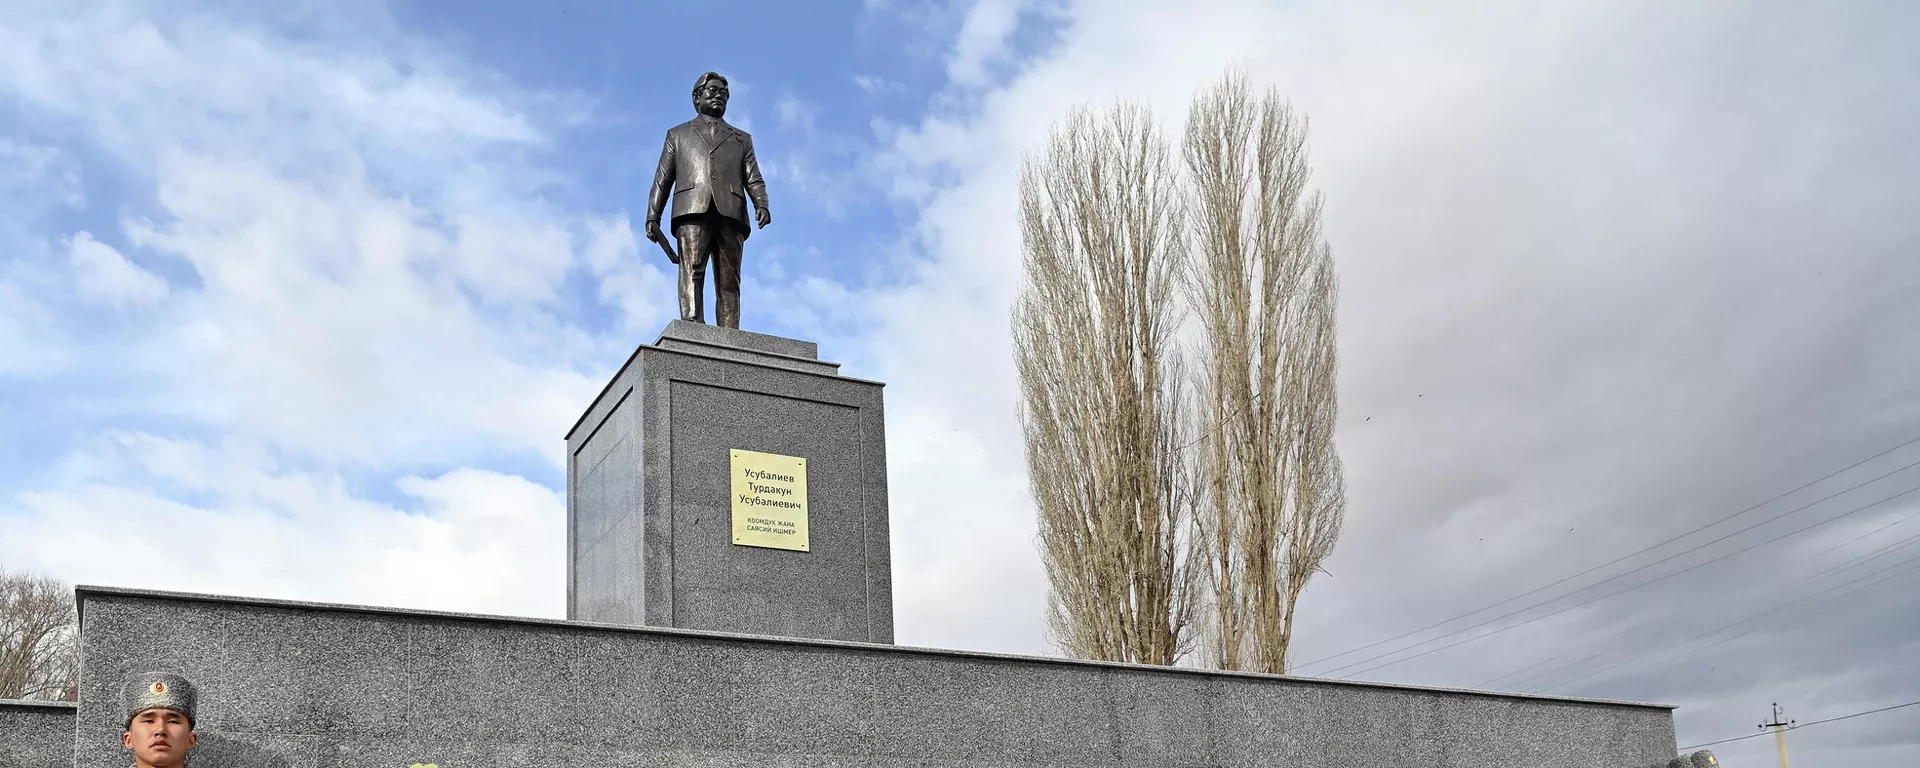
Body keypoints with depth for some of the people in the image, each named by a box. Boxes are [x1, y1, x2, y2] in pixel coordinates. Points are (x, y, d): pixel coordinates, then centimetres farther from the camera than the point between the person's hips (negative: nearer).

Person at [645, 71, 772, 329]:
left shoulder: (742, 139, 31)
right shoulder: (678, 134, 30)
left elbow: (754, 180, 16)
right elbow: (662, 180, 20)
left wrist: (761, 204, -6)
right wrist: (652, 216, 5)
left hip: (730, 213, 1)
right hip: (692, 211, -1)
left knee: (728, 282, -11)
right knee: (691, 272, -20)